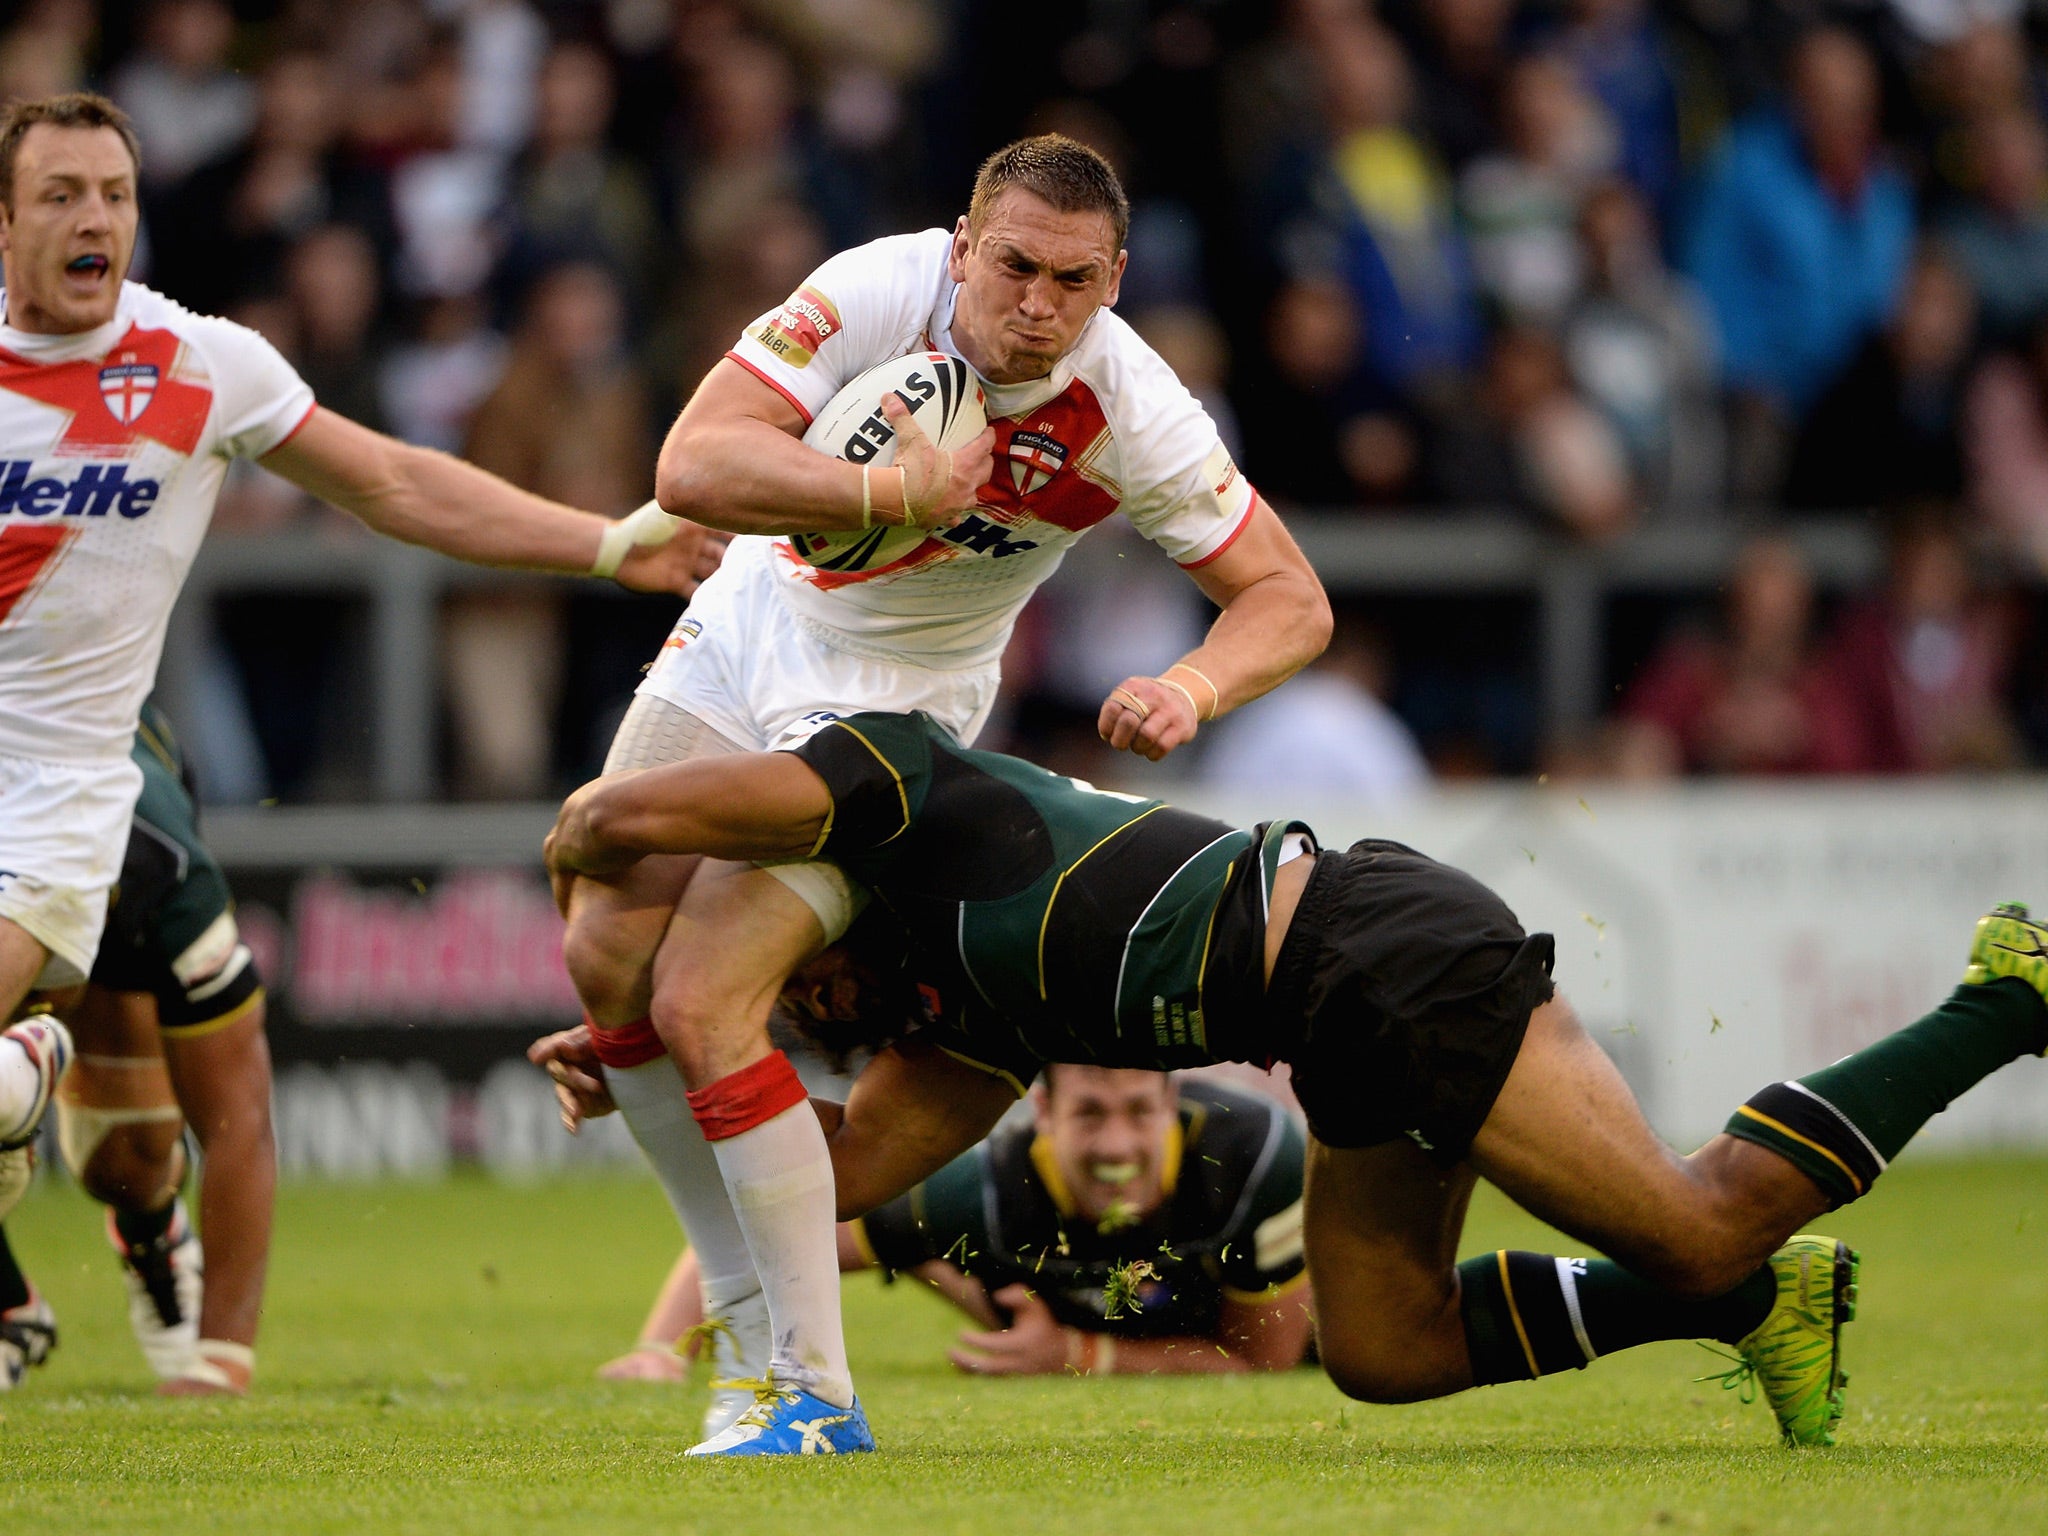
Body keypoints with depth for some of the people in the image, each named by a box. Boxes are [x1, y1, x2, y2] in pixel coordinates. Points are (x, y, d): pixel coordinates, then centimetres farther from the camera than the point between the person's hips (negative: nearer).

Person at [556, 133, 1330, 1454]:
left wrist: (1193, 689, -34)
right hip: (748, 635, 4)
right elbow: (693, 465, -32)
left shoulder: (1132, 413, -24)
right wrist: (896, 493, -42)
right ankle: (751, 1316, 13)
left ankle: (814, 1394, -13)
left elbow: (1289, 598, -15)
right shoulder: (876, 293, -25)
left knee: (703, 1001, -18)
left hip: (892, 707, -4)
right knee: (608, 958, -2)